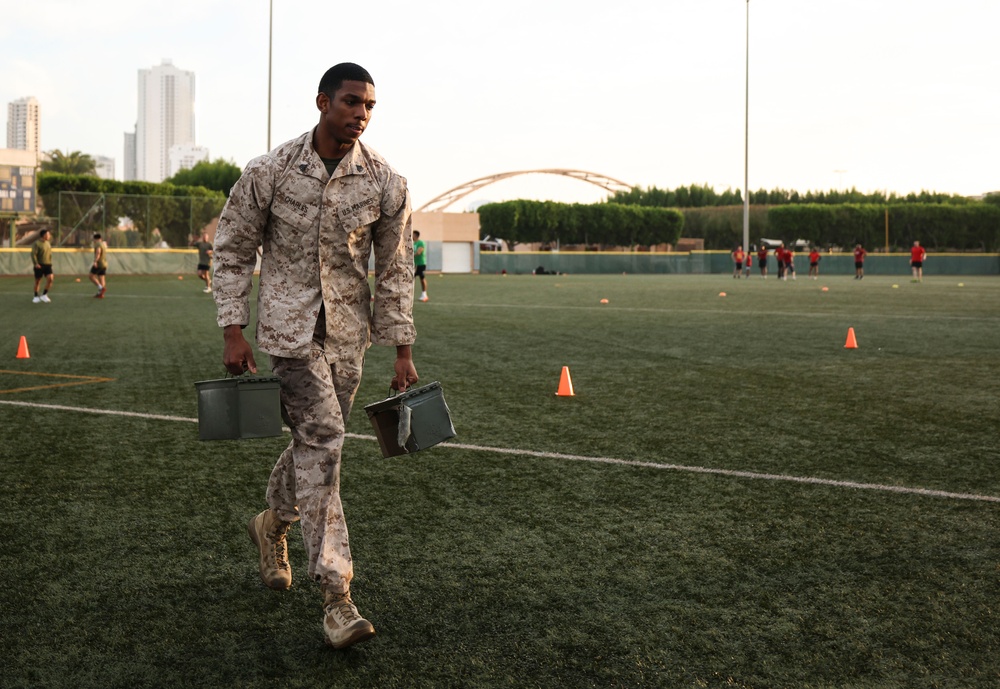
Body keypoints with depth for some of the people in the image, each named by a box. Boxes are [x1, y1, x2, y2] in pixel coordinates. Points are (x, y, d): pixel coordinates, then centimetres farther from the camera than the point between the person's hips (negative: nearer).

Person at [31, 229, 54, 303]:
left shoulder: (48, 243, 12)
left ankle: (44, 295, 1)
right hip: (39, 265, -5)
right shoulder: (37, 243, -10)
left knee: (50, 278, -13)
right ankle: (36, 296, 20)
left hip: (47, 265, 5)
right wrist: (36, 263, -24)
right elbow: (33, 254, -16)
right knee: (37, 281, 5)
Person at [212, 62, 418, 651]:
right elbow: (233, 250, 1)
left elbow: (396, 270, 3)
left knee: (318, 441, 11)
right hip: (289, 322, -3)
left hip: (349, 332, 3)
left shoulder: (387, 184, -5)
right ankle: (336, 593, -11)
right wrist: (233, 331, -5)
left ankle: (273, 524, 43)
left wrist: (403, 351, 1)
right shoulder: (269, 173, -9)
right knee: (321, 439, -15)